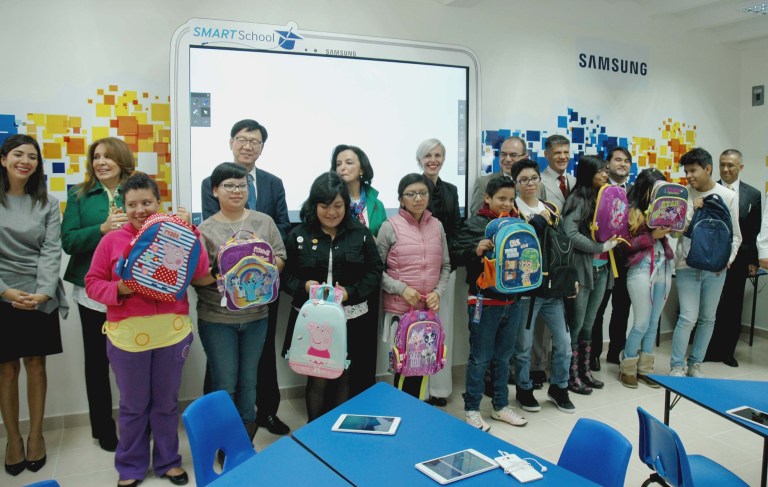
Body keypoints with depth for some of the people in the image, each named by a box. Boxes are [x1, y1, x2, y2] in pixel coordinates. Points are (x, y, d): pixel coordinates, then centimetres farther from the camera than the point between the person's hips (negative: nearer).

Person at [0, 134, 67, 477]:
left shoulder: (47, 204, 5)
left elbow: (52, 251, -3)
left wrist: (44, 292, -16)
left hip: (40, 298, 1)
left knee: (36, 365, 8)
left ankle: (36, 435, 23)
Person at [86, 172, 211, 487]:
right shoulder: (112, 240, 0)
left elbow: (202, 276, -10)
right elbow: (92, 284, 3)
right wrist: (118, 289, -17)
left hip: (172, 332, 0)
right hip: (127, 335, 0)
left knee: (166, 403, 16)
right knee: (133, 406, 15)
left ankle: (168, 461, 34)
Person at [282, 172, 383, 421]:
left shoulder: (361, 234, 2)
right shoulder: (298, 235, 0)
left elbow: (375, 271, 2)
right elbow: (285, 275, 2)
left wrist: (351, 292, -13)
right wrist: (304, 286, -19)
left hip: (352, 320, 1)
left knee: (345, 378, 11)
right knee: (318, 379, 3)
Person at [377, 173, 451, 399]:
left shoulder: (437, 225, 6)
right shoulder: (390, 226, -7)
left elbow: (445, 266, 12)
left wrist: (438, 291, -4)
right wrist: (402, 289, -15)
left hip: (429, 309, 4)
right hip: (399, 308, -4)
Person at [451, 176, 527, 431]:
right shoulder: (475, 223, -7)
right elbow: (456, 251, -13)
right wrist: (476, 250, -29)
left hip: (512, 300, 6)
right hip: (484, 301, -5)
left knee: (503, 356, 16)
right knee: (480, 357, 3)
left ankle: (501, 406, 30)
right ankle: (471, 408, 17)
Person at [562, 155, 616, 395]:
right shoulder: (578, 199, -10)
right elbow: (570, 234, -21)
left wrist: (613, 239, -2)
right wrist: (601, 246, -18)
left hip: (602, 269, 7)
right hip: (582, 268, -7)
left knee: (589, 323, 14)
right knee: (576, 324, 1)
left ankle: (584, 370, 25)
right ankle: (571, 376, 11)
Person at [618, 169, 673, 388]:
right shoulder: (631, 211, -4)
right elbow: (626, 243, -9)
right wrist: (652, 236, -16)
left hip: (664, 267, 6)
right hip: (641, 269, -6)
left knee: (654, 323, 10)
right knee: (642, 324, -2)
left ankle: (645, 369, 21)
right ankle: (627, 368, 15)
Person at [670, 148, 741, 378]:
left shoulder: (729, 196, 1)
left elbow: (735, 235, 5)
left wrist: (727, 260, -8)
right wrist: (691, 210, -17)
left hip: (715, 268, 2)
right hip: (687, 266, -2)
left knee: (707, 319, 10)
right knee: (688, 318, -6)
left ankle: (695, 363, 23)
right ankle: (677, 366, 5)